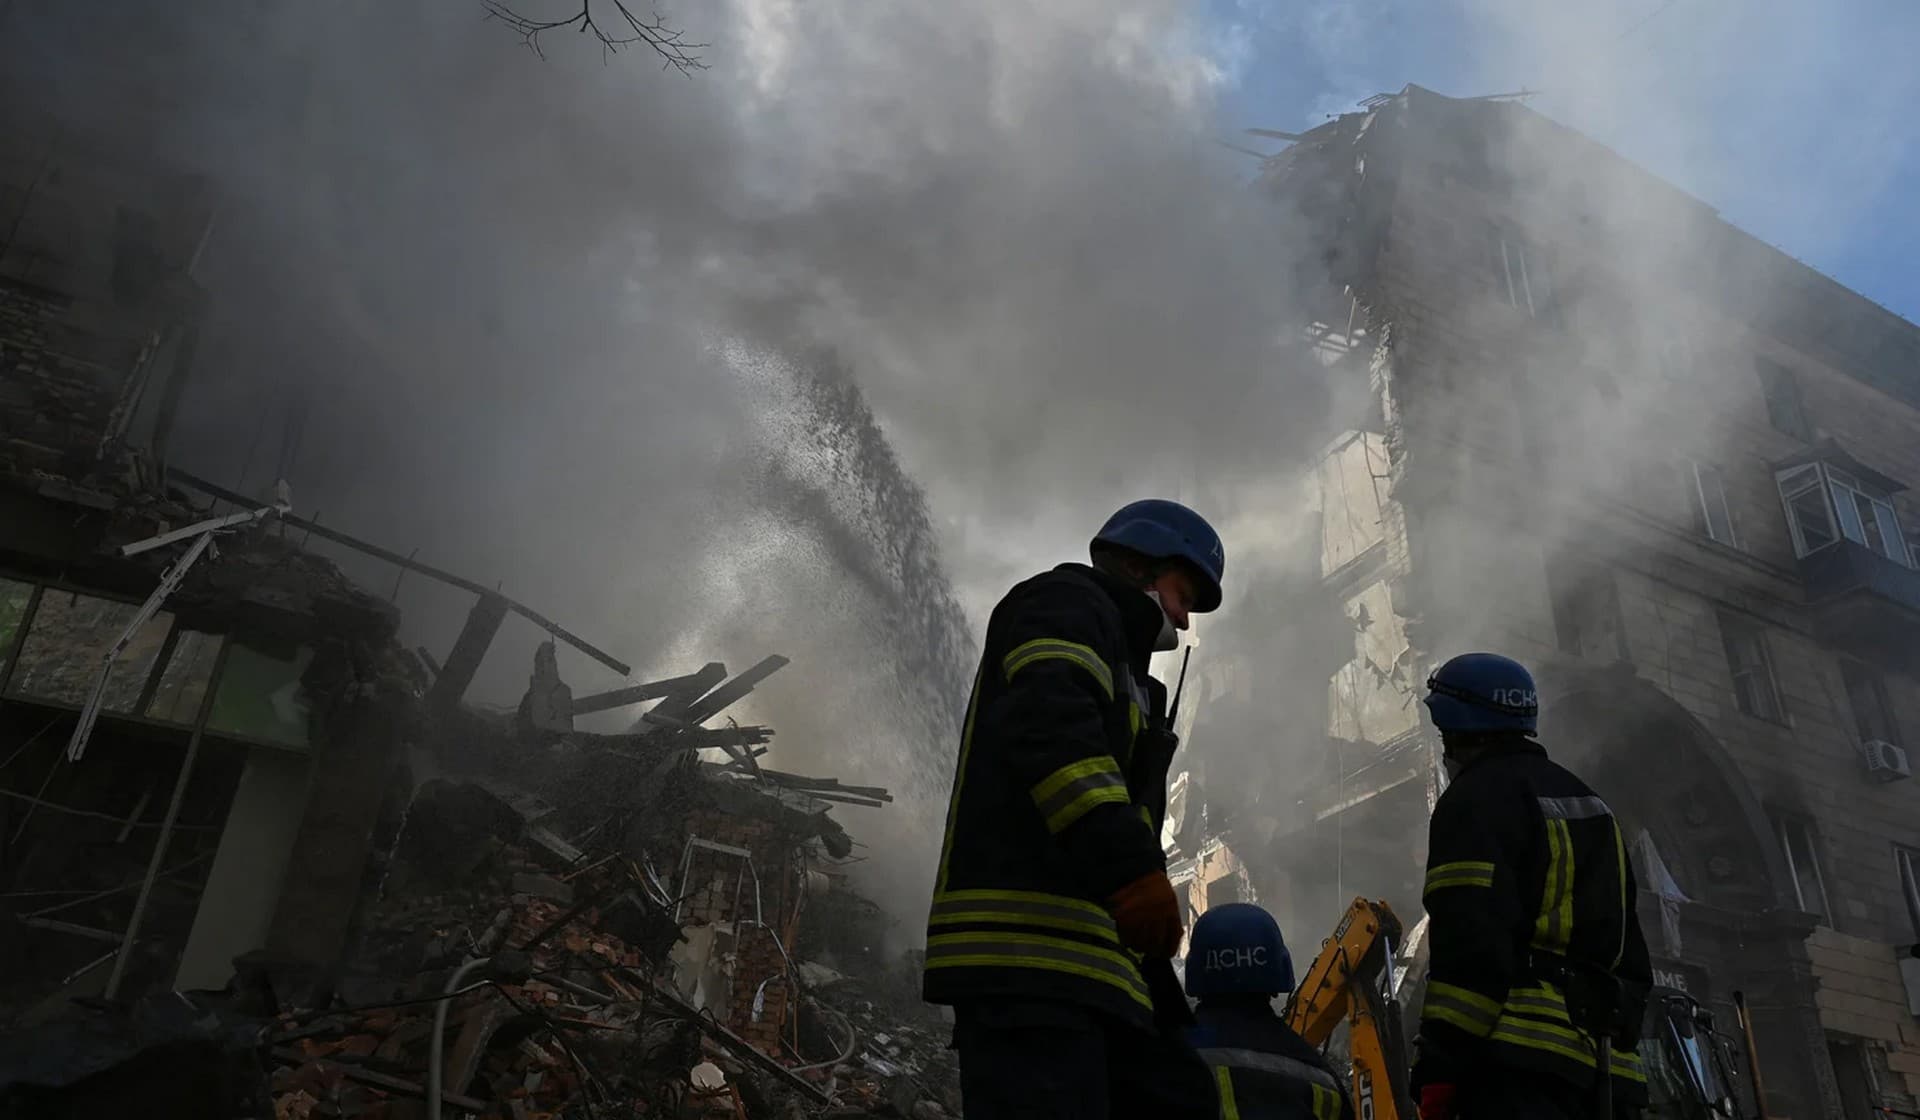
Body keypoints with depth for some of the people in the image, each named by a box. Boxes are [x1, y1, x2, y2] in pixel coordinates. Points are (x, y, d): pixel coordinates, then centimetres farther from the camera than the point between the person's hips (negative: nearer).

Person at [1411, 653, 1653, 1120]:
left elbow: (1469, 944, -16)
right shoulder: (1591, 806, 25)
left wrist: (1438, 1067, -16)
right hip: (1607, 1071, 9)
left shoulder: (1475, 798, -4)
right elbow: (1629, 949, 24)